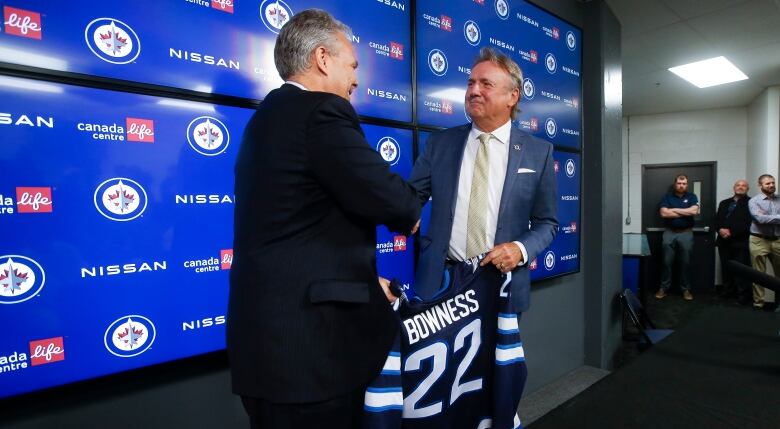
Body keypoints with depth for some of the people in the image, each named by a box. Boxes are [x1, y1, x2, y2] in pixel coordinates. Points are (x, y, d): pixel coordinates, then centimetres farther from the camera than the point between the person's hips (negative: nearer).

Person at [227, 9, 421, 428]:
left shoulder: (269, 116, 14)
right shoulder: (322, 112, -15)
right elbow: (394, 201, -20)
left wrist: (362, 279, 18)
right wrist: (411, 212, 4)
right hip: (307, 340, -10)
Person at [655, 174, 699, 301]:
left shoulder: (692, 197, 5)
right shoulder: (667, 197, 5)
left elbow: (694, 211, -13)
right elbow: (664, 213, -10)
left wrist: (674, 210, -8)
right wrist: (686, 212, -8)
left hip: (686, 233, 0)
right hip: (669, 233, 0)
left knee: (685, 263, 6)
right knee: (667, 262, 3)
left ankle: (686, 289, 16)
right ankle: (663, 288, 10)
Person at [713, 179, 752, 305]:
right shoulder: (724, 203, 19)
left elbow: (748, 223, -11)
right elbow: (717, 220, 12)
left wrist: (731, 232, -17)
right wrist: (720, 230, -8)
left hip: (740, 242, -5)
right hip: (724, 241, 5)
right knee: (726, 268, 9)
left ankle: (743, 295, 3)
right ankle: (728, 291, 19)